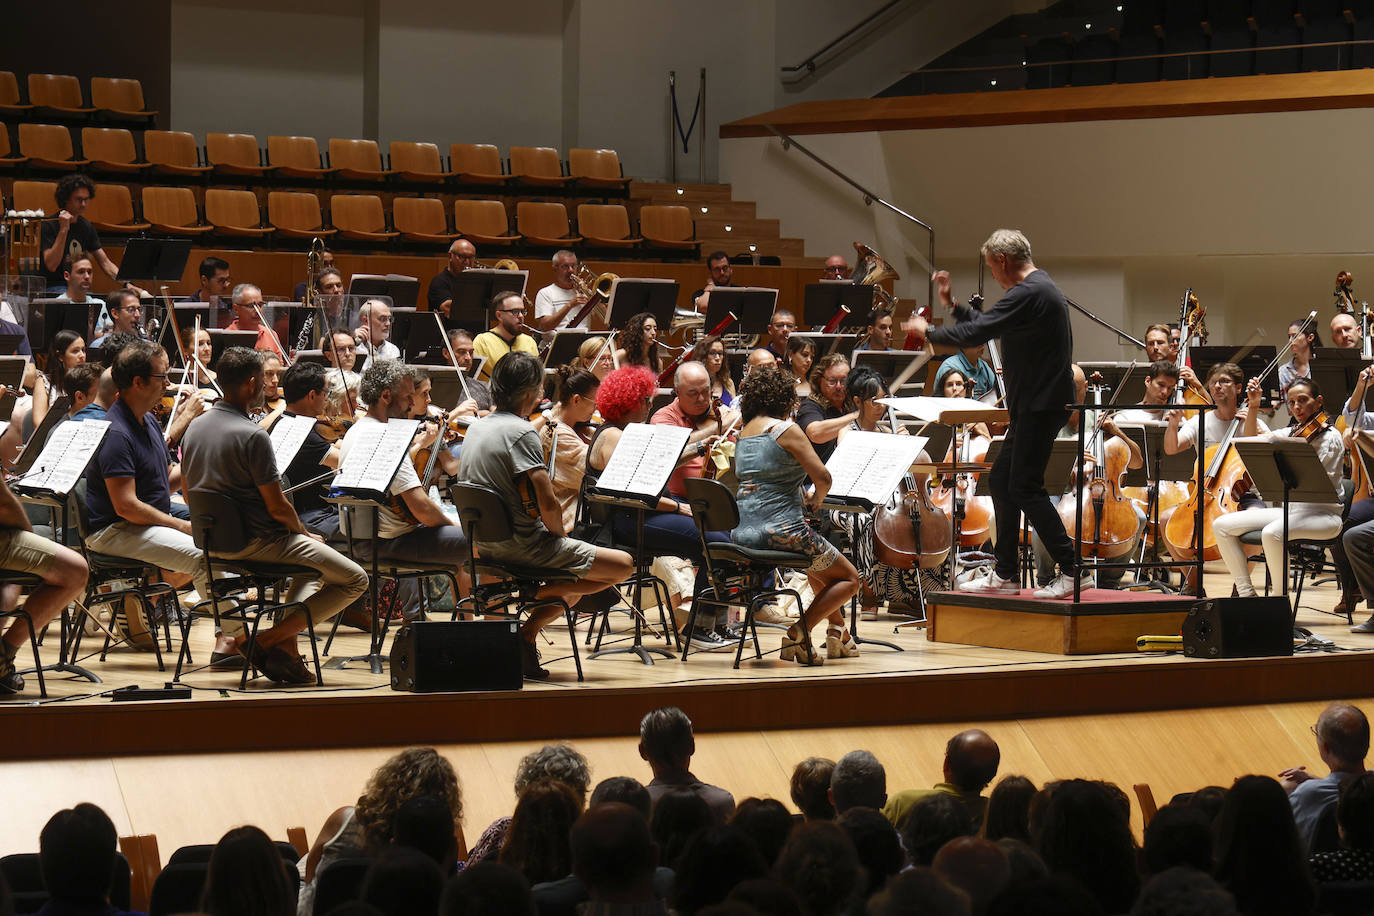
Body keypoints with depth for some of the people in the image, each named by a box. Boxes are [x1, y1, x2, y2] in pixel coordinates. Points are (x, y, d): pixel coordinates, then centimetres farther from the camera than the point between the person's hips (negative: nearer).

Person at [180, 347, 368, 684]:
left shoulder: (194, 427, 5)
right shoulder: (252, 435, -20)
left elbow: (189, 494, 15)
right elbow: (277, 507, -18)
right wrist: (304, 533, 3)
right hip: (257, 541, -9)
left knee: (310, 556, 32)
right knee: (354, 580, -5)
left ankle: (285, 648, 17)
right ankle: (267, 640, -7)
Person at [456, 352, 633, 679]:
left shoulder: (475, 429, 8)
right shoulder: (521, 431, -17)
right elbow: (548, 503, -24)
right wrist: (560, 535, -2)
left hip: (486, 545, 9)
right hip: (523, 545, -9)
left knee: (575, 580, 29)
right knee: (623, 565, -7)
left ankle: (528, 631, 13)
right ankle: (538, 595, -8)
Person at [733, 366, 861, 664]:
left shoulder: (743, 433, 14)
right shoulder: (786, 430, -10)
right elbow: (823, 478, -14)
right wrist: (816, 499, 8)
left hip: (744, 533, 8)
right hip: (781, 529, -8)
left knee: (819, 566, 35)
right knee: (849, 578, 9)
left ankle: (838, 634, 34)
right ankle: (799, 633, -7)